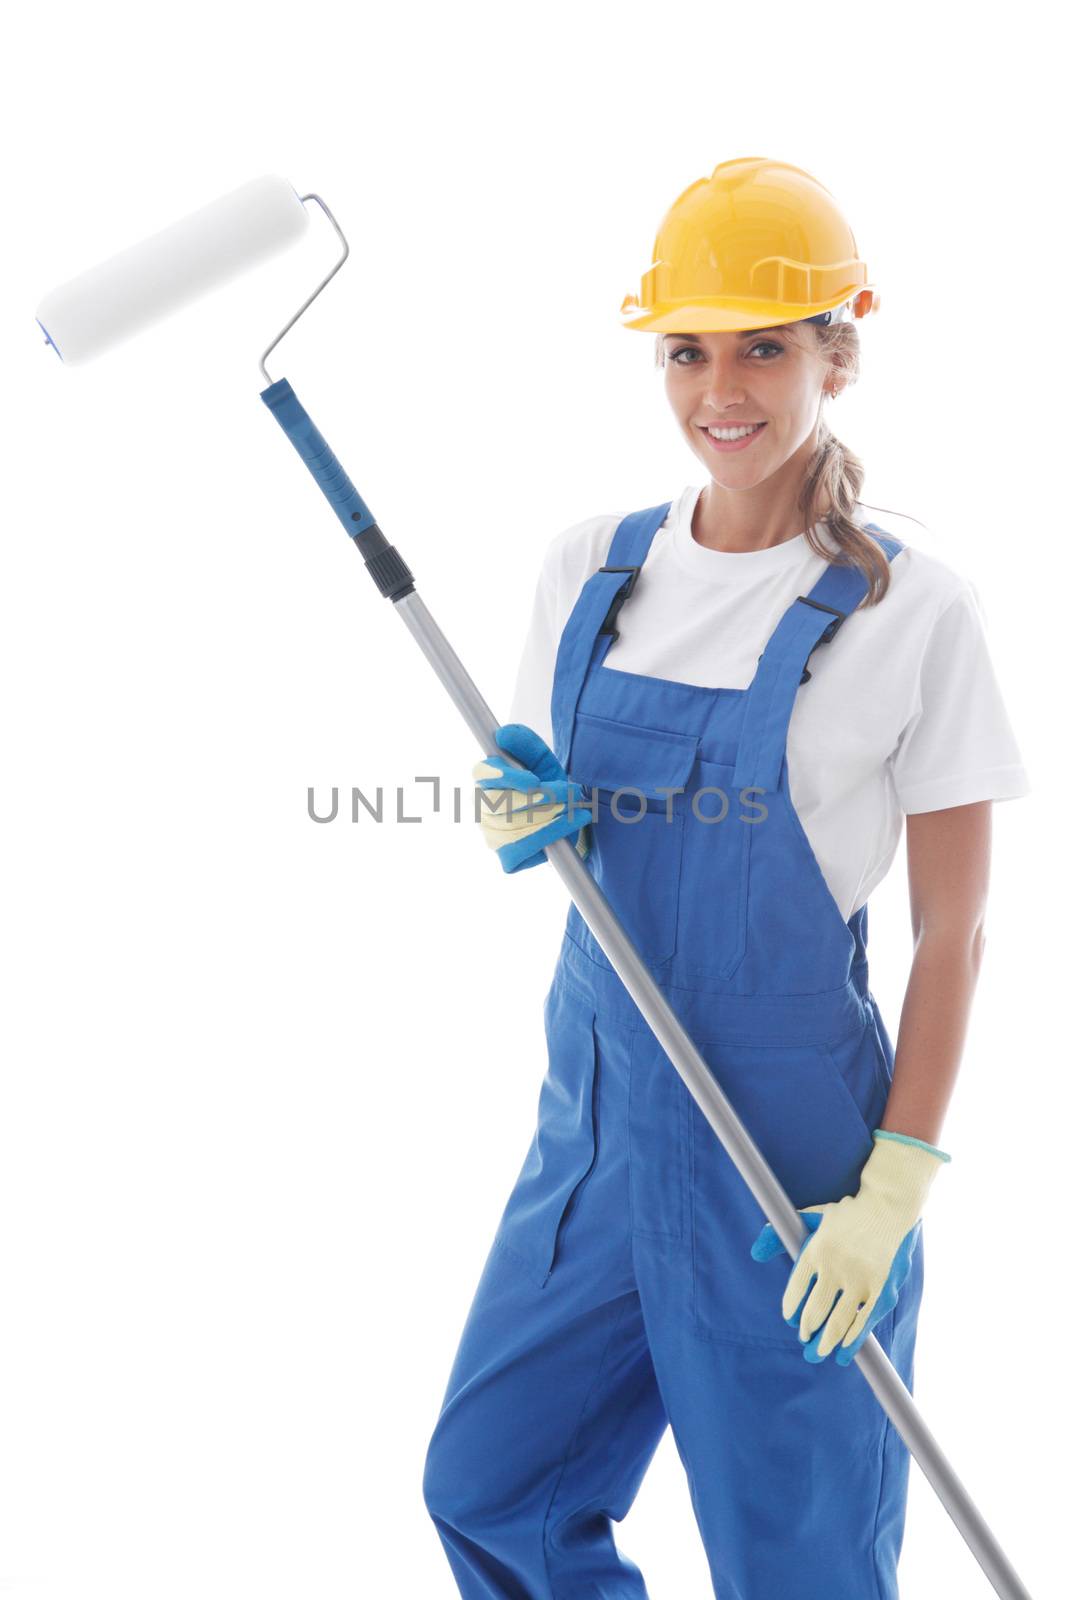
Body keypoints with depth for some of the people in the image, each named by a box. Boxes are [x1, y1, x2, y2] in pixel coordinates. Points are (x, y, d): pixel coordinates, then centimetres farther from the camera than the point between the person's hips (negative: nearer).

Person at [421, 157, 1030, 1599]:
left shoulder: (910, 609, -11)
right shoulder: (590, 566, 3)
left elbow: (953, 931, -8)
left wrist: (897, 1185, -13)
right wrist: (531, 822, -10)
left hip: (791, 1144, -5)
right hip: (600, 1113, 5)